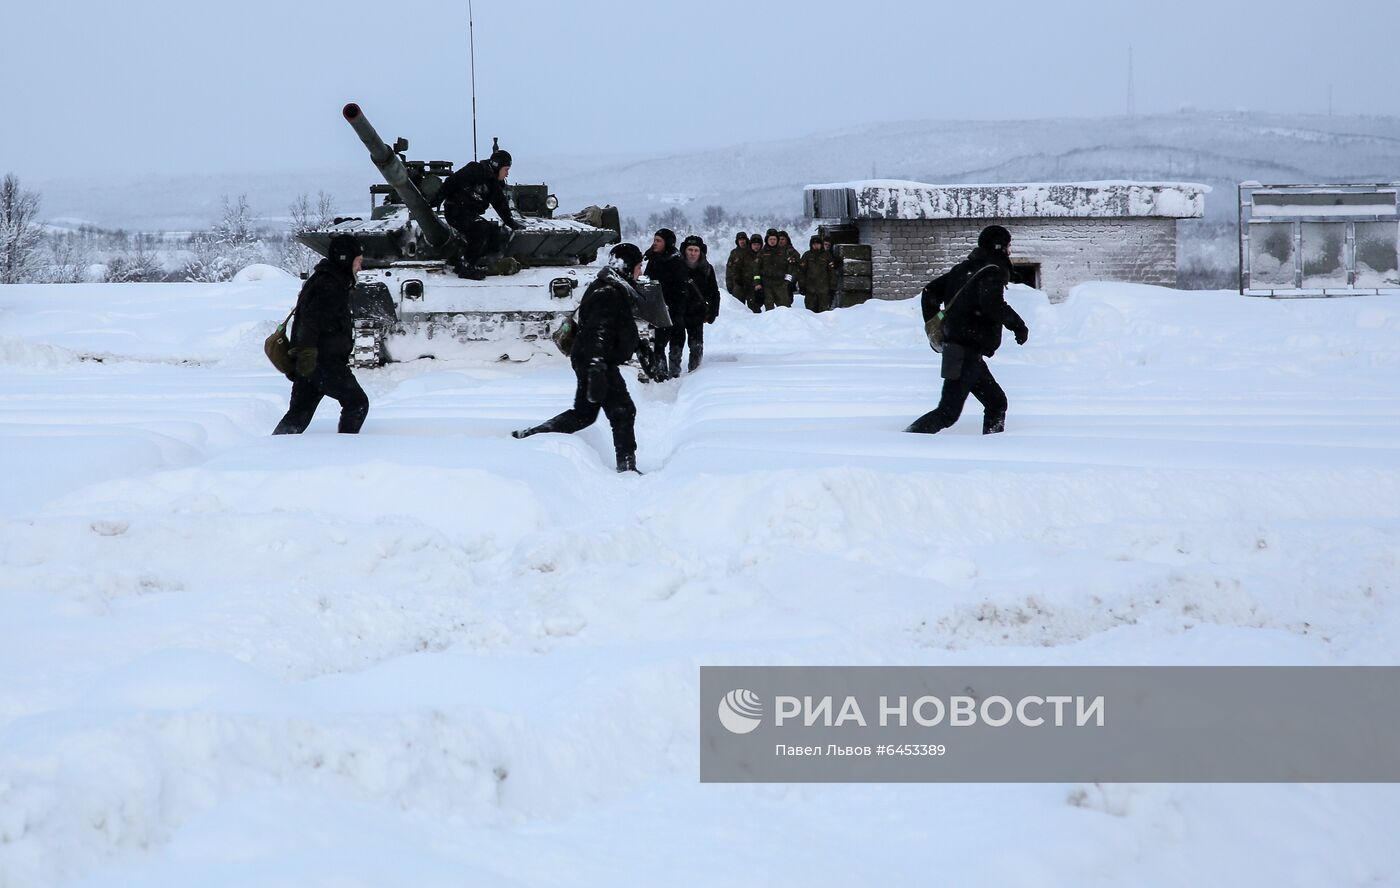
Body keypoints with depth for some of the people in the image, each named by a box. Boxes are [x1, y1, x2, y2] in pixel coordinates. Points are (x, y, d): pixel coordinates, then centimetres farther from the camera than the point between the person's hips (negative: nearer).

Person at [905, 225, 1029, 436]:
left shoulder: (964, 268, 14)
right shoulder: (993, 272, -11)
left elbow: (931, 291, 17)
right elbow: (992, 304, -29)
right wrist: (1018, 325, -16)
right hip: (968, 352, -10)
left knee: (997, 402, 16)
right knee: (949, 411, -11)